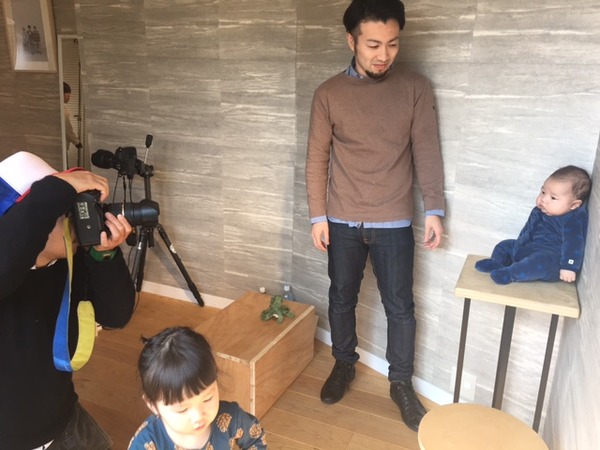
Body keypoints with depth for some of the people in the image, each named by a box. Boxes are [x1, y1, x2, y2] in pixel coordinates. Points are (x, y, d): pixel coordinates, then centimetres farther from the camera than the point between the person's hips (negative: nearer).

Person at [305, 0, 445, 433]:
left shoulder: (416, 88, -3)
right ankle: (344, 365, 39)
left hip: (394, 223, 0)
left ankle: (401, 383, 30)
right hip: (343, 222, 1)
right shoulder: (329, 93, -3)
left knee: (400, 307, 9)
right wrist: (318, 216, -2)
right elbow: (317, 157, 1)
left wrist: (434, 209, -8)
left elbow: (426, 151, -1)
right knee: (342, 300, 15)